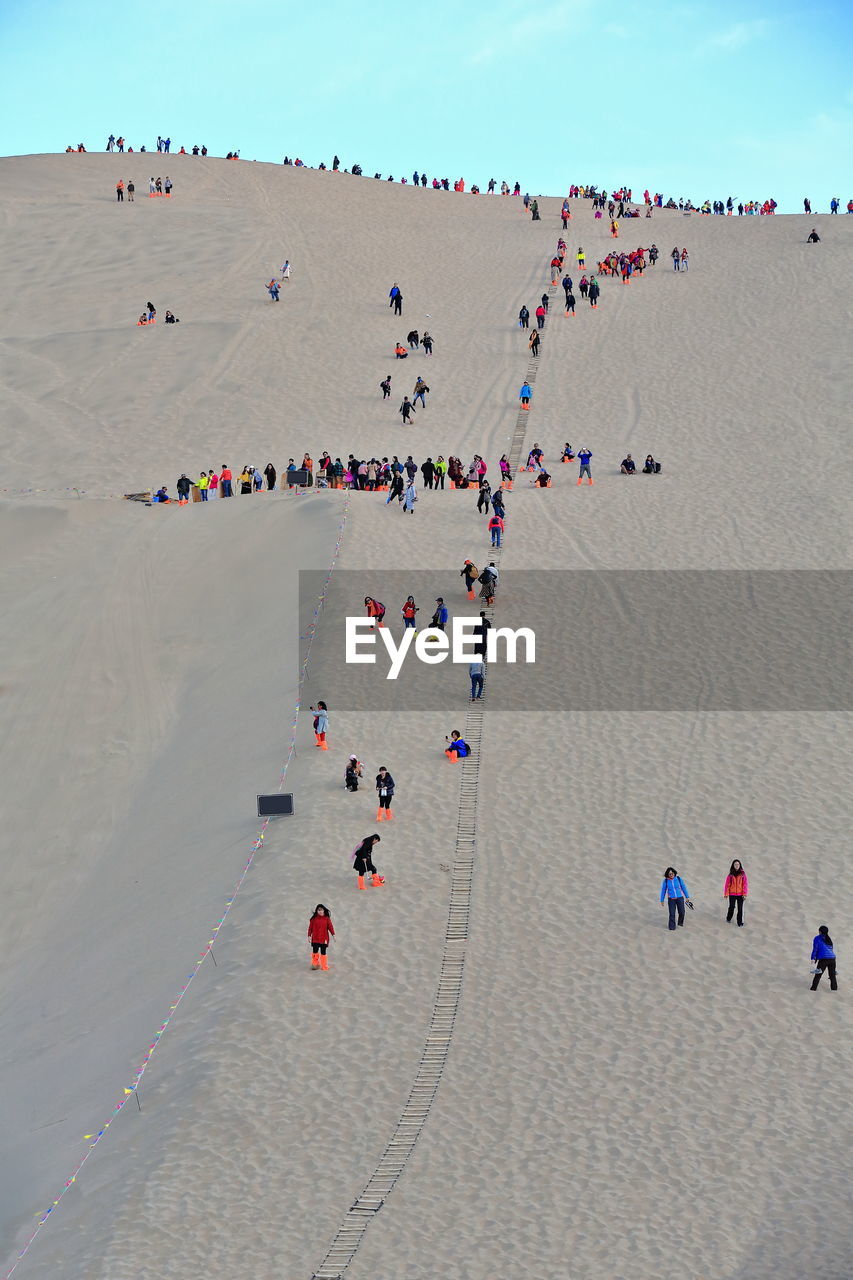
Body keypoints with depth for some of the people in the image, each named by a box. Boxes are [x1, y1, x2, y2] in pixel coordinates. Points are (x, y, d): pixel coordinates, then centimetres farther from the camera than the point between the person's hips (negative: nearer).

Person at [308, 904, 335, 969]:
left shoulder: (327, 918, 1)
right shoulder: (314, 919, 0)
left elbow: (330, 926, -2)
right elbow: (310, 927, 3)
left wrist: (333, 934, -9)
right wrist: (309, 936, 1)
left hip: (324, 939, 0)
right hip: (315, 939, 0)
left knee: (323, 952, 4)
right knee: (315, 951, -1)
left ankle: (324, 966, 10)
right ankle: (315, 964, 14)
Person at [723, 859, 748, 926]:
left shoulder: (742, 874, -1)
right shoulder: (730, 875, 0)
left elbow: (745, 884, -2)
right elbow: (727, 884, 0)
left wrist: (745, 893, -9)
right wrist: (726, 894, -4)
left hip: (740, 894, 0)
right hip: (732, 894, 0)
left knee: (740, 909, 0)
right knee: (731, 907, 4)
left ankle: (740, 923, 8)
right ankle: (728, 919, 30)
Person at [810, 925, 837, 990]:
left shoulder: (817, 938, 5)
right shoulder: (828, 939, 21)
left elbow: (815, 949, -3)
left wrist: (813, 958, -4)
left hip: (823, 959, -5)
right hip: (832, 958, 5)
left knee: (818, 975, 3)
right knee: (832, 975, 17)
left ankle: (814, 988, 1)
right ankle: (834, 988, 20)